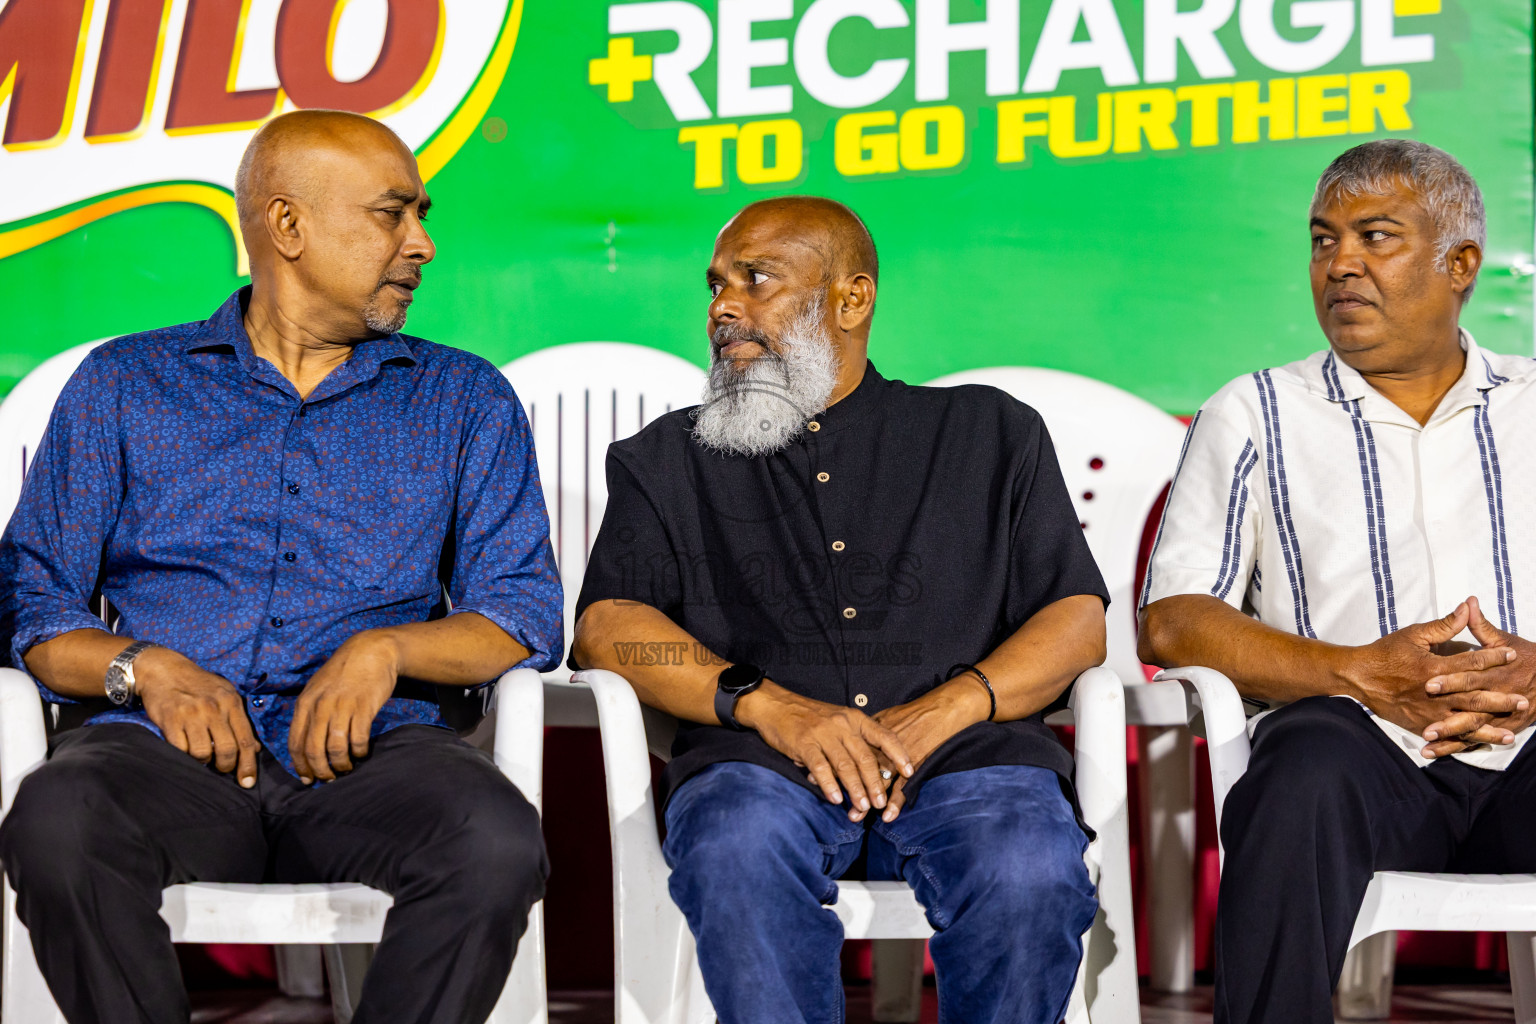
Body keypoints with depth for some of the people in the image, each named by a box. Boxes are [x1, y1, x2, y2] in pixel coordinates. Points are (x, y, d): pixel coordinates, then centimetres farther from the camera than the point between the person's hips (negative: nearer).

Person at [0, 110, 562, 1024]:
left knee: (498, 841, -33)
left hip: (370, 751, 1)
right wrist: (146, 667, -9)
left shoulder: (465, 400, 18)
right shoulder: (124, 384, 17)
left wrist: (386, 648, -9)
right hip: (169, 748, 0)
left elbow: (524, 614, 9)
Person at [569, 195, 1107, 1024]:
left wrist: (945, 709, -8)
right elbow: (607, 628, 8)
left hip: (963, 756, 0)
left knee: (1030, 873, -33)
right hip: (759, 766, 0)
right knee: (739, 854, -36)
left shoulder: (989, 433, 22)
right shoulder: (667, 459, 23)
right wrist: (770, 705, -10)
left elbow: (1079, 621, 12)